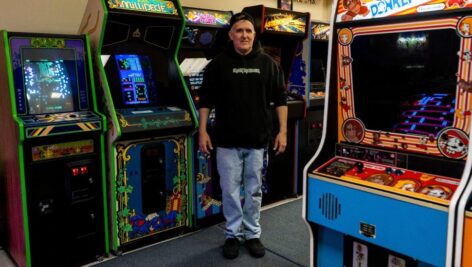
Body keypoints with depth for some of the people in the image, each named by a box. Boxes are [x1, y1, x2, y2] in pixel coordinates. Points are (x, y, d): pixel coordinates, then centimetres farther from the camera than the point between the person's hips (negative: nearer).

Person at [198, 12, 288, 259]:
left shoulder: (267, 63, 3)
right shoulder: (219, 63, -1)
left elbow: (280, 98, 6)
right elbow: (206, 99, 3)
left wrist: (282, 131, 0)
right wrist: (202, 131, -2)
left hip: (257, 139, 1)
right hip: (227, 140, -1)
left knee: (254, 190, 12)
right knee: (230, 190, 7)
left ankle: (252, 234, 28)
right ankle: (233, 235, 25)